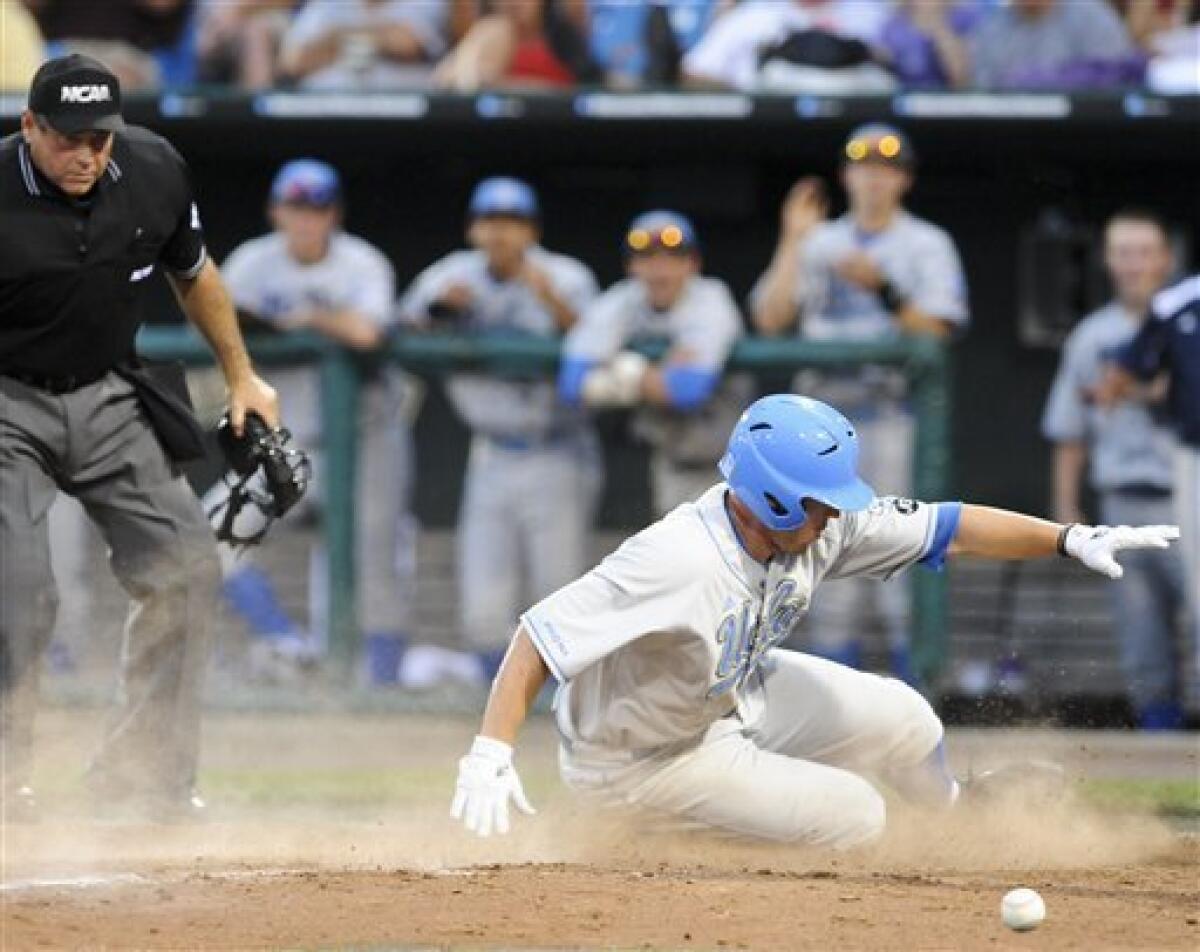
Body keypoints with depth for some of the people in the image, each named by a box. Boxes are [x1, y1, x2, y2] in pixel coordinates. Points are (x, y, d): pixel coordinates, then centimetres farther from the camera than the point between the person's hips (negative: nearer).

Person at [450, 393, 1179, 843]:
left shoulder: (823, 526, -17)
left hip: (736, 697, 7)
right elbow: (540, 637, -41)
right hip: (647, 753, -7)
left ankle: (957, 811, 45)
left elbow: (946, 529, -8)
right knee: (855, 817, -7)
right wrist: (490, 755, -51)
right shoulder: (677, 562, -40)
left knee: (900, 720, 10)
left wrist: (1071, 539, -14)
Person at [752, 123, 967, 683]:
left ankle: (916, 695, -8)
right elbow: (770, 318, 3)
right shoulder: (820, 243, 15)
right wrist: (792, 241, -2)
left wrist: (882, 289, -19)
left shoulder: (926, 245, 5)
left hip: (894, 412, -4)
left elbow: (938, 331, -7)